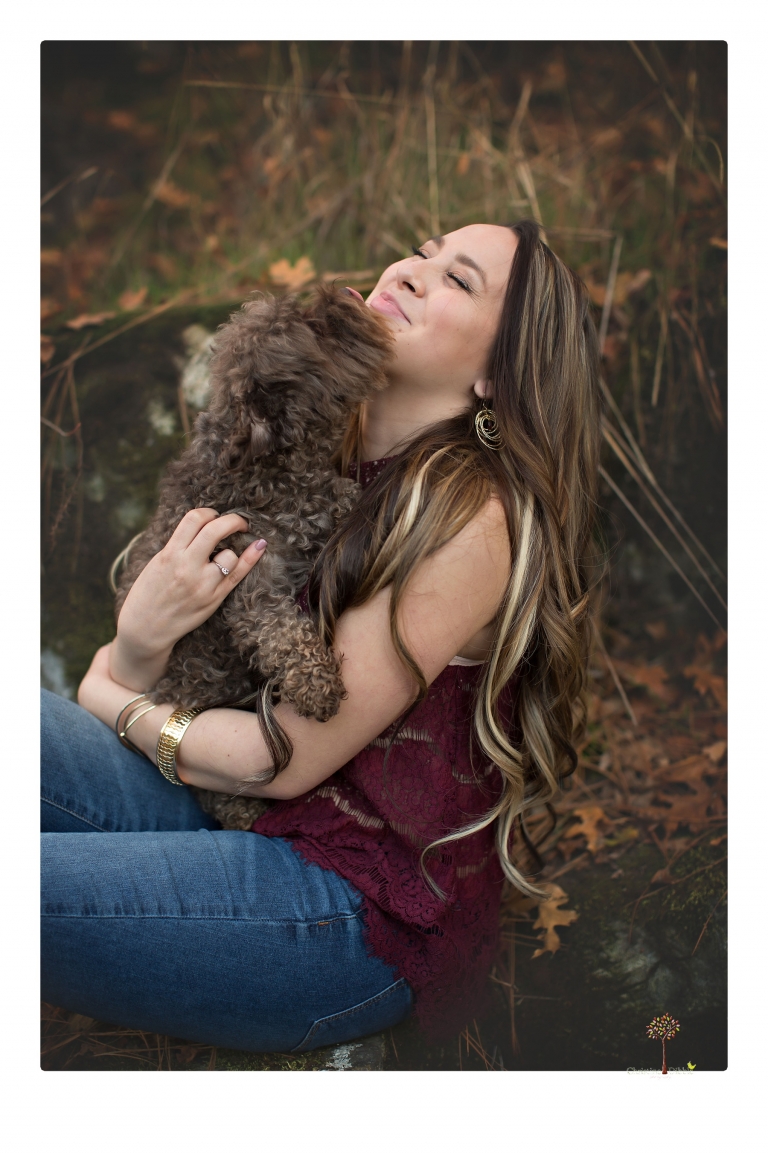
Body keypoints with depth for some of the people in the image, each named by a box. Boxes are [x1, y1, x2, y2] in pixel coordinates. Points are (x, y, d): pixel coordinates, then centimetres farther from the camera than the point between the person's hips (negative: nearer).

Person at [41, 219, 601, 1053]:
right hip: (243, 822, 7)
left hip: (364, 909, -7)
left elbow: (289, 756, -16)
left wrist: (111, 704, -1)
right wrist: (140, 642, -18)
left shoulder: (472, 515, -18)